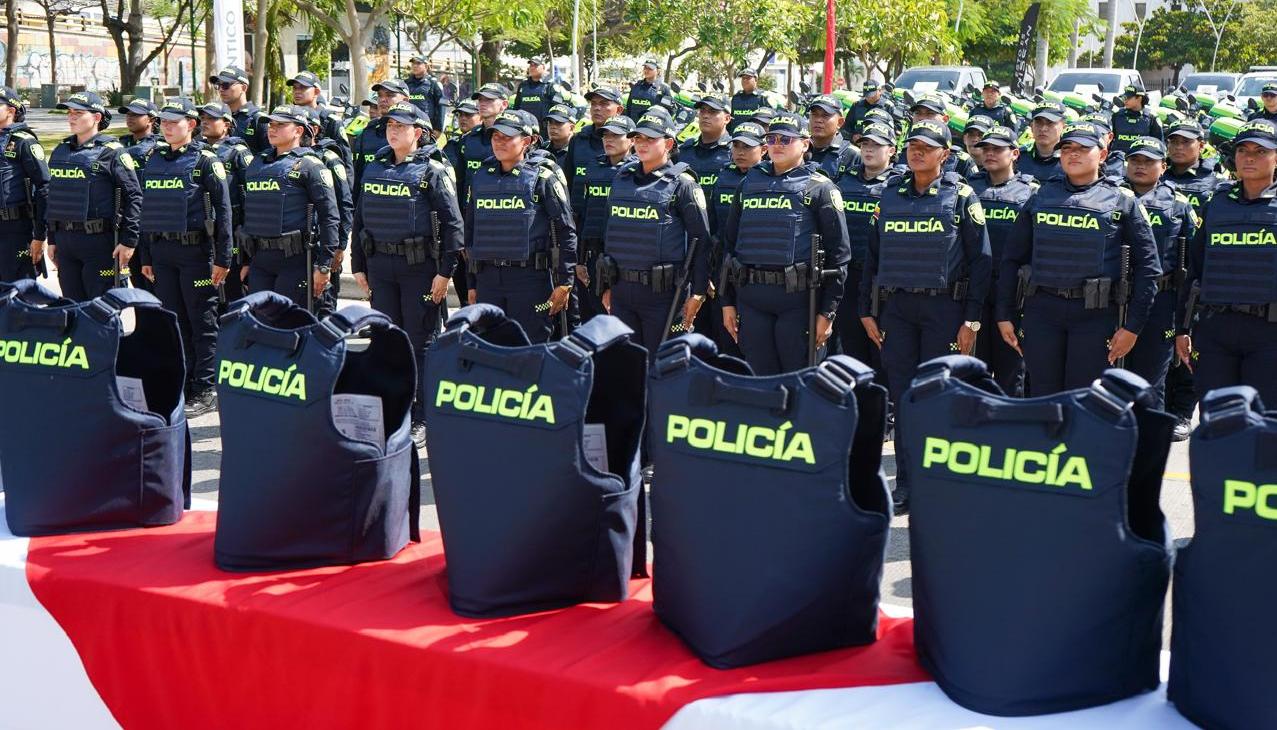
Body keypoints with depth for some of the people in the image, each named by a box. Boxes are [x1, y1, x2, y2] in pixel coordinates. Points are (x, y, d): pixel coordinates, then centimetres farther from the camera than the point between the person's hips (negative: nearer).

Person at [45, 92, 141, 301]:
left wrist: (129, 241, -14)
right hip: (65, 241, 6)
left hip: (98, 240, -6)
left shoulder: (111, 151, -7)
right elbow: (53, 196, 20)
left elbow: (133, 196, -10)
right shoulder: (60, 150, 13)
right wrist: (52, 239, 17)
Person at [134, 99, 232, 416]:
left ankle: (204, 391, 5)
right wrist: (145, 256, 14)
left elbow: (223, 209, -8)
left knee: (202, 322, 0)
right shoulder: (152, 159, 11)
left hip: (196, 250, -6)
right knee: (173, 321, 10)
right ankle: (180, 387, 18)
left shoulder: (205, 160, -5)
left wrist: (222, 259, -11)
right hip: (161, 250, 6)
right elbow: (146, 209, 15)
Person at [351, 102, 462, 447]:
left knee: (421, 343, 0)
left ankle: (421, 421, 6)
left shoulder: (433, 171, -5)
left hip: (419, 266, -5)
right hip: (380, 265, 5)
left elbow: (452, 223, -8)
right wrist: (358, 265, 12)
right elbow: (360, 220, 16)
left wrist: (444, 272, -13)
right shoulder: (373, 169, 12)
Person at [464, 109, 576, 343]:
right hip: (487, 277, 5)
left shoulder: (542, 178, -4)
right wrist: (472, 284, 15)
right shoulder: (480, 177, 11)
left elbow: (566, 231, -4)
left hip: (530, 278, -5)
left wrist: (563, 283, -8)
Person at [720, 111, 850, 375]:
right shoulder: (749, 184, 15)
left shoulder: (819, 188, 1)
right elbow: (729, 242, 17)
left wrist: (827, 312, -8)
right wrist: (727, 302, 11)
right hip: (750, 298, 4)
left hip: (797, 297, -4)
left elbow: (838, 253, -3)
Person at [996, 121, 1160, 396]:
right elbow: (1012, 257, 12)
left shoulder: (1122, 201, 3)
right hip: (1041, 311, 3)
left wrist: (1133, 326, -5)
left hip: (1095, 314, -2)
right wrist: (1004, 314, 7)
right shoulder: (1041, 197, 11)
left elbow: (1147, 266, 0)